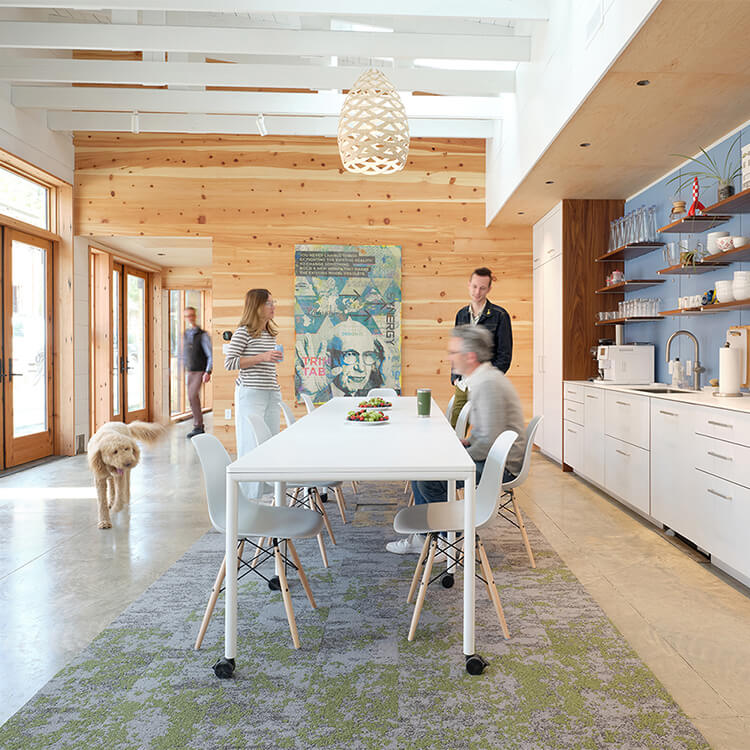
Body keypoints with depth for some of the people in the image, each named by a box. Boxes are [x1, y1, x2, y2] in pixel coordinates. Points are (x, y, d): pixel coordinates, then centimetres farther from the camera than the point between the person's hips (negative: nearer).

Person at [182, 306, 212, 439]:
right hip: (190, 372, 6)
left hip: (200, 371, -6)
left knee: (193, 395, -19)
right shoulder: (185, 335, 10)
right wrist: (185, 369, 16)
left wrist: (208, 372, -20)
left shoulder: (203, 335, -8)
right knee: (191, 398, 7)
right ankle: (199, 427, 17)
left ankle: (197, 426, -11)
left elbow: (210, 355, -11)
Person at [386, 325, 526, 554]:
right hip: (490, 456, 11)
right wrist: (466, 442, 8)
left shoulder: (488, 384, -23)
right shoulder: (482, 377, 10)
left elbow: (491, 442, -27)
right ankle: (423, 536, 13)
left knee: (429, 480, -20)